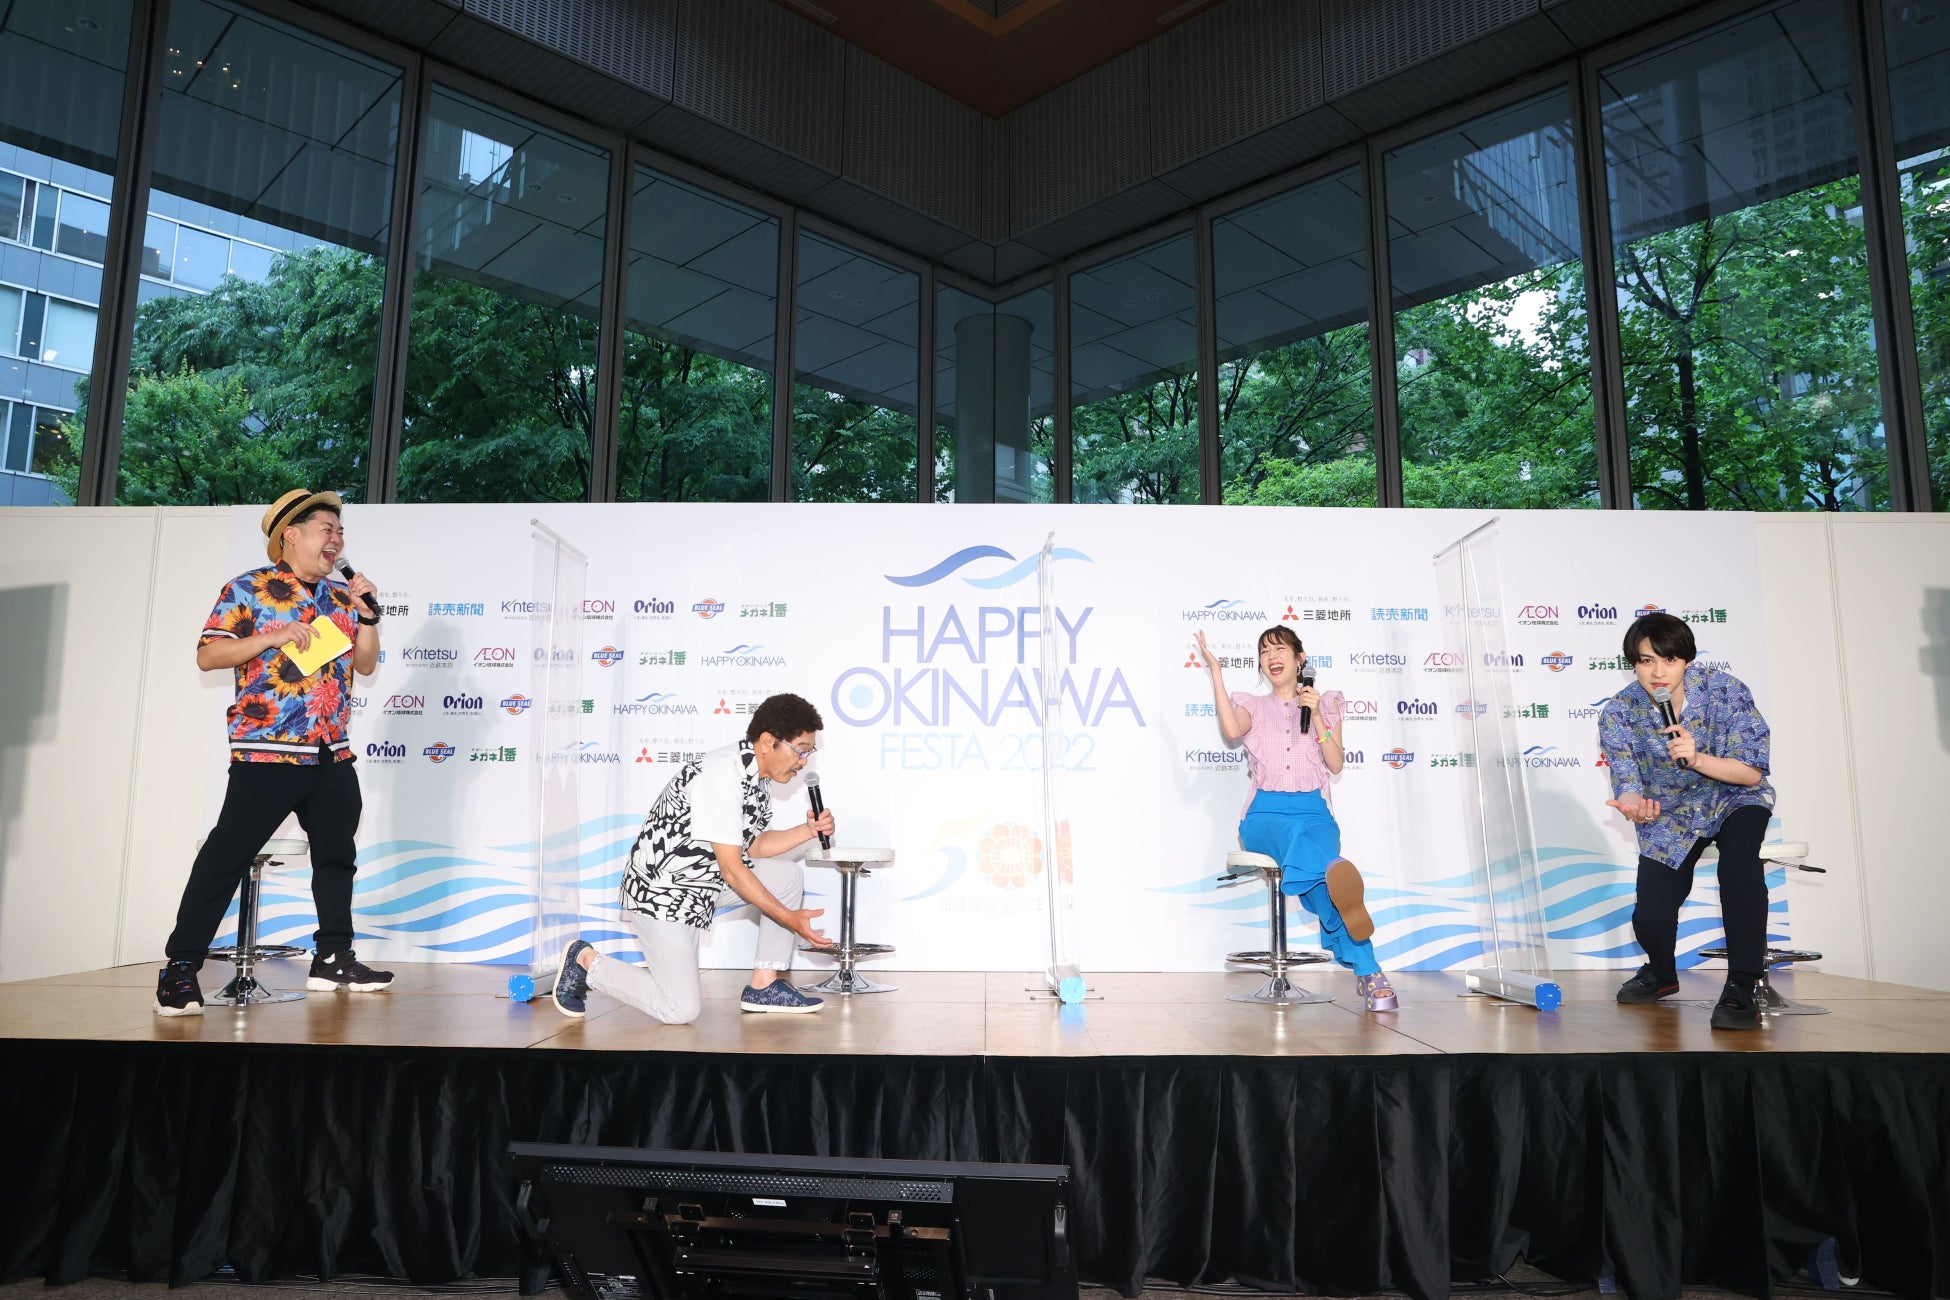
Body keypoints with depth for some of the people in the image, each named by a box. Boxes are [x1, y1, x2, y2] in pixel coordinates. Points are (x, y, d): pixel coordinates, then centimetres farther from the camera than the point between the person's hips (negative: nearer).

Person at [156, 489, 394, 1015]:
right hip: (267, 751, -6)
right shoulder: (248, 589, -1)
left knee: (337, 855, 10)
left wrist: (368, 613, 2)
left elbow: (365, 665, 15)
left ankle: (333, 958, 20)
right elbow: (207, 656, -6)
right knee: (227, 854, -4)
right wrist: (273, 636, -17)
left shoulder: (340, 597, 15)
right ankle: (181, 968, 4)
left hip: (333, 754, 7)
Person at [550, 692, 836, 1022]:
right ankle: (586, 961, 6)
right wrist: (790, 919, -21)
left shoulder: (753, 774, 4)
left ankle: (764, 986, 5)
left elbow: (754, 846, 11)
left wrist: (809, 830, -3)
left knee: (788, 874, 0)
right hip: (660, 889, -10)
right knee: (681, 1010, -13)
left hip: (702, 878, 10)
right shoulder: (722, 775, -26)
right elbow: (731, 869, -24)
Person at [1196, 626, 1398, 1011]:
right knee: (1298, 834, -39)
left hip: (1313, 811, 1)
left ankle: (1365, 974, -44)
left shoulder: (1326, 704, 19)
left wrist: (1315, 716, -2)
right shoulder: (1253, 706, 17)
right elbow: (1232, 731, -9)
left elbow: (1336, 765, 7)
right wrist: (1215, 670, -6)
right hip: (1264, 813, -1)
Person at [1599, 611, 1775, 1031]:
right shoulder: (1618, 713, -18)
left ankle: (1742, 988, -26)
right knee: (1649, 918, -9)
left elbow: (1752, 772, -21)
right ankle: (1661, 972, 29)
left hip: (1734, 801, -1)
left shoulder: (1725, 690, -21)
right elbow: (1628, 784, -19)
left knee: (1738, 858, -35)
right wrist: (1634, 805, -45)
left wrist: (1696, 758, -40)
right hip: (1669, 816, 1)